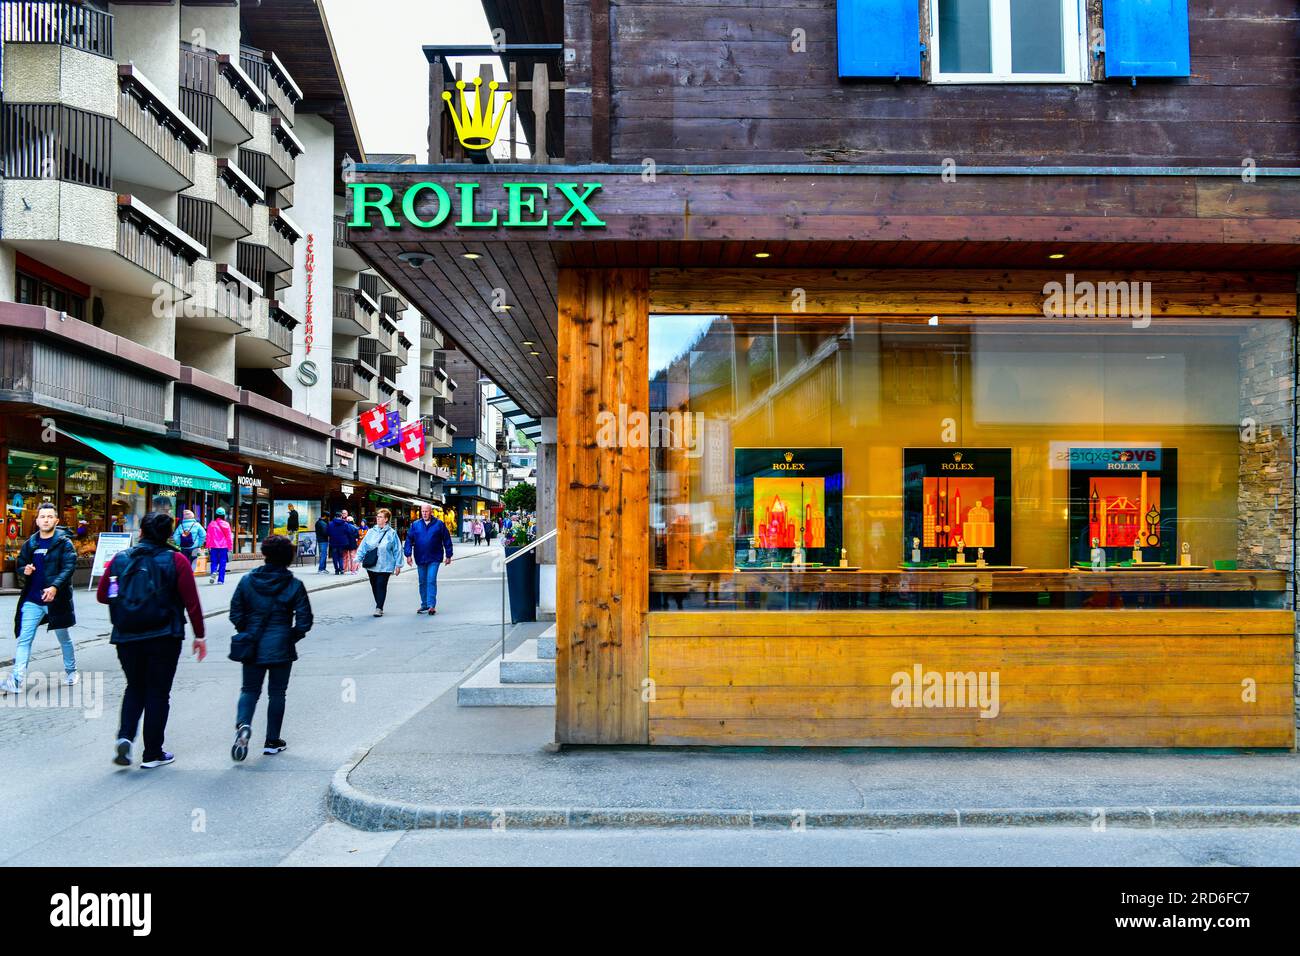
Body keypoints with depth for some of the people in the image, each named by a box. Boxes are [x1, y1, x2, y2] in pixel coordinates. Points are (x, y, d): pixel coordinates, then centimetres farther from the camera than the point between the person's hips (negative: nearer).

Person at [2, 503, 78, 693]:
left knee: (64, 638, 14)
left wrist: (55, 587, -30)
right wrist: (25, 570, -6)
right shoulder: (29, 544, 8)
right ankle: (16, 680, -6)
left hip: (56, 599, -3)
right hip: (32, 600, 3)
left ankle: (71, 671, 31)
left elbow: (68, 567, -15)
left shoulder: (64, 543, -6)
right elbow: (20, 564, 19)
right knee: (24, 640, -4)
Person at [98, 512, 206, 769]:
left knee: (135, 687, 21)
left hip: (127, 638, 3)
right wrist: (199, 635, 0)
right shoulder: (176, 560, -6)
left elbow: (102, 595, 5)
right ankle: (153, 754, 12)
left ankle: (125, 736, 1)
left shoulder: (120, 559, 2)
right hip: (163, 638, -3)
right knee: (158, 692, 8)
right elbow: (191, 601, -8)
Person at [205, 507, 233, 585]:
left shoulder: (211, 524, 2)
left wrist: (208, 547, 11)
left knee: (214, 562, 11)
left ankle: (213, 572, -17)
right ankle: (220, 580, 3)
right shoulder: (226, 524, -4)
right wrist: (230, 547, 7)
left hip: (213, 547, 2)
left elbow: (208, 536, 5)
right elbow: (229, 537, 0)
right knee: (222, 564, 3)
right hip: (223, 547, -2)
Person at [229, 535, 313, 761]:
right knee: (276, 693, 11)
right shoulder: (294, 585, -9)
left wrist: (246, 633, 13)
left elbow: (235, 614, -1)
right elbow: (304, 621, -9)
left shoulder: (247, 581, -3)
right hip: (281, 648, -1)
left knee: (249, 689, 15)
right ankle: (272, 741, 17)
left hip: (252, 647, 2)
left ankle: (242, 724, -13)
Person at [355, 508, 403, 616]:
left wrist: (398, 565, -3)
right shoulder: (371, 532, 6)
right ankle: (379, 606, 24)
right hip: (371, 566, 4)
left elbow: (397, 550, 0)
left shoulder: (392, 533, -2)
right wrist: (358, 559, -3)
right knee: (374, 586, 10)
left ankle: (379, 608, -2)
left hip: (384, 566, -4)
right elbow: (363, 546, 7)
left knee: (381, 586, -7)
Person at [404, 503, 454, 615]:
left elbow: (447, 540, 2)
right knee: (422, 582, 12)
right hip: (420, 559, 3)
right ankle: (424, 604, 23)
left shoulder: (439, 524, -2)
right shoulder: (415, 525, 5)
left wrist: (448, 555, 2)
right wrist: (408, 554, -4)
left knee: (431, 581, -11)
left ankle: (432, 605, -10)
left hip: (434, 559, -3)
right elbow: (409, 540, 4)